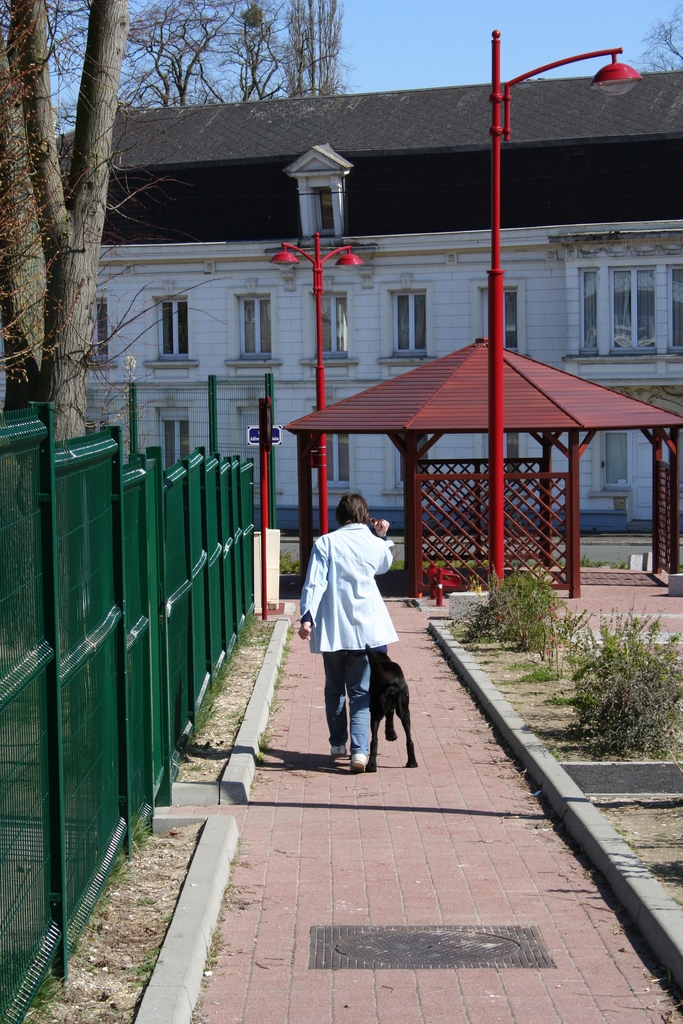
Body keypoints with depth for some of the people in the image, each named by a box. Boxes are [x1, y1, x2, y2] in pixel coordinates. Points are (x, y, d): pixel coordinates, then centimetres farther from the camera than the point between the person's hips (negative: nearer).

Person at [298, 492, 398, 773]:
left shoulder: (326, 543, -4)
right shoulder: (375, 544, 4)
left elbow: (315, 583, -13)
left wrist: (307, 617, -16)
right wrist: (381, 536, 21)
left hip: (332, 630, -1)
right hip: (367, 631, 1)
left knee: (334, 690, 18)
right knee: (361, 693, 2)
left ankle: (337, 744, 28)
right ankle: (359, 750, -13)